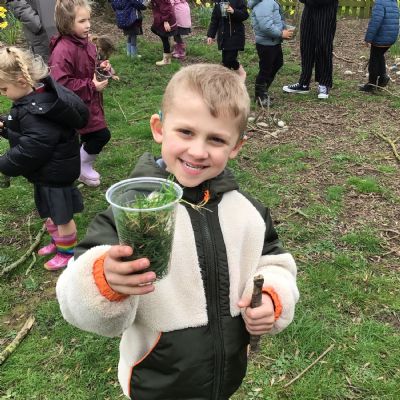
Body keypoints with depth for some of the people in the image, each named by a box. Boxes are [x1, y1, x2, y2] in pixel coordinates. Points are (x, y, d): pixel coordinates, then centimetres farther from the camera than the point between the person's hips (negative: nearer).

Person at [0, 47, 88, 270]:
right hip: (48, 169, 10)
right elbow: (23, 131, 13)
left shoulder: (37, 113, -30)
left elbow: (30, 150, -28)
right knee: (49, 211, 25)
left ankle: (68, 252, 29)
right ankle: (58, 242, 45)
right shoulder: (36, 98, 0)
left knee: (62, 215, 10)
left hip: (55, 173, -10)